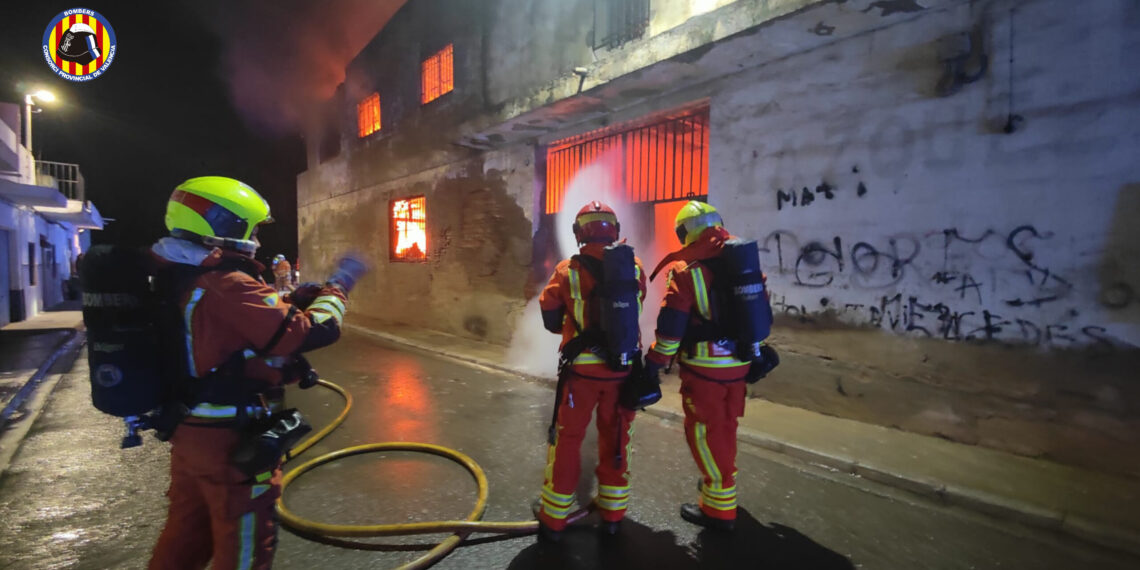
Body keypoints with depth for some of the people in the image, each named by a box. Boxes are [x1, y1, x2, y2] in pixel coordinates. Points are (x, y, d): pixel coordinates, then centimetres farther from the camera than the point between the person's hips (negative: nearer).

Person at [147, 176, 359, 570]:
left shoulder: (179, 280, 7)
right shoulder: (227, 285, -23)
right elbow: (315, 332, -28)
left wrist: (292, 302, 6)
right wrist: (336, 286, -10)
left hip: (189, 433, 9)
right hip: (232, 441, -9)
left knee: (185, 535, 24)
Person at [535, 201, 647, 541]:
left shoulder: (568, 271, -7)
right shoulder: (634, 269, -2)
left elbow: (549, 316, 1)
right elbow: (634, 312, 10)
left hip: (581, 369, -2)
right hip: (623, 368, 2)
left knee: (568, 439, 11)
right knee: (615, 439, 16)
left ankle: (553, 519, 20)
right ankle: (612, 514, 28)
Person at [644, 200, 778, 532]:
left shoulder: (686, 269, -13)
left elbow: (671, 325, -16)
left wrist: (655, 363, -7)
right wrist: (755, 348, 23)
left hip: (705, 365, -7)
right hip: (738, 362, 7)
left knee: (705, 431, 5)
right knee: (725, 425, 23)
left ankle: (720, 508, 12)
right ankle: (721, 482, 42)